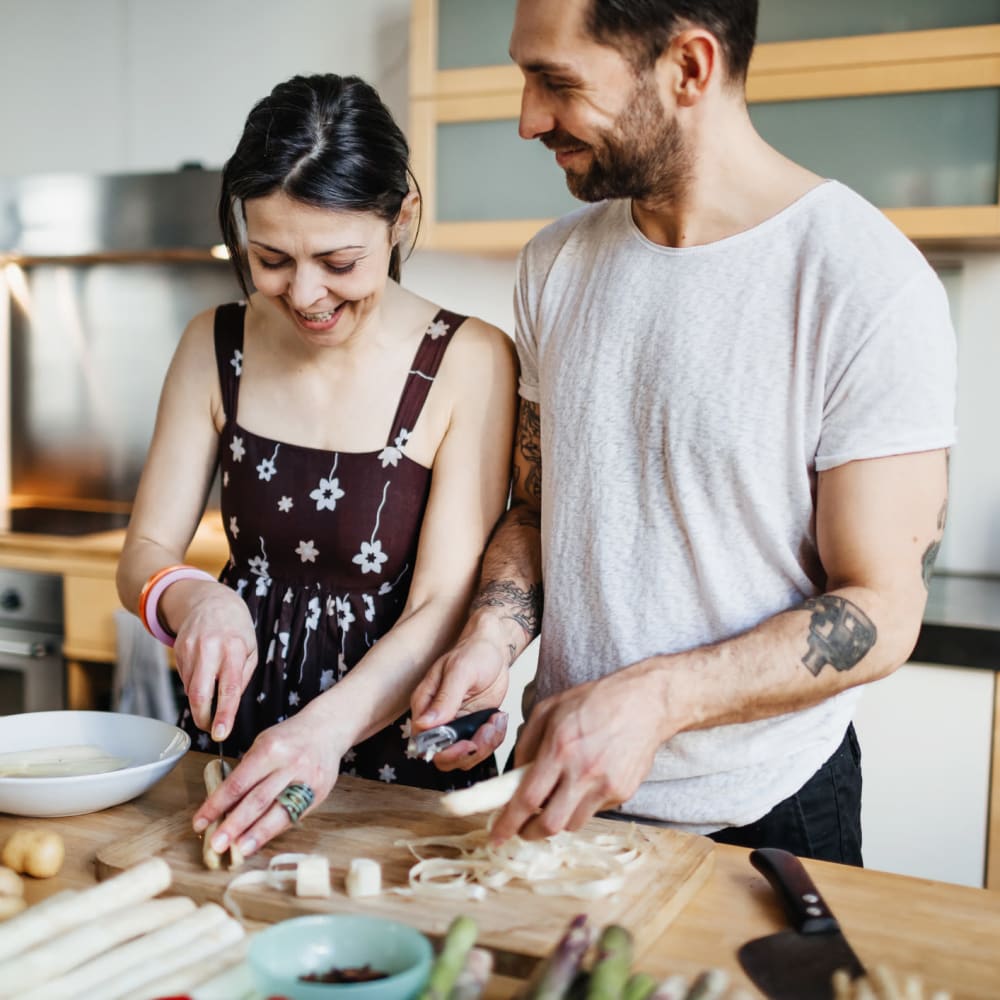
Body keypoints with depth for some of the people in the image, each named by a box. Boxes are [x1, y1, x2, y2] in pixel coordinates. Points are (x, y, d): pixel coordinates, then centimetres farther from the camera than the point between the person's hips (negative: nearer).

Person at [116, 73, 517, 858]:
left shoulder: (470, 364, -11)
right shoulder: (216, 347, 2)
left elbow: (443, 610, -14)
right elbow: (144, 555, 3)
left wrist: (327, 727, -30)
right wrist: (195, 600, -19)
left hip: (401, 755, -2)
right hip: (240, 738, 3)